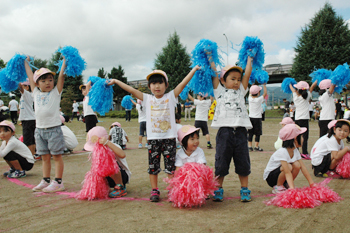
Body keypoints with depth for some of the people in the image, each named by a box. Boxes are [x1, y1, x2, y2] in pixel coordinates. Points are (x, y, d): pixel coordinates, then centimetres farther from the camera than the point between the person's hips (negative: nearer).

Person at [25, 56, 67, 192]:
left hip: (54, 129, -4)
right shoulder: (36, 93, 10)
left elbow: (61, 75, -4)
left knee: (56, 156, 1)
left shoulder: (56, 92, 0)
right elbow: (30, 76, 20)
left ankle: (58, 182, 5)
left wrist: (64, 60, 0)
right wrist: (26, 62, 30)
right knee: (45, 157, 11)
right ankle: (45, 181, 20)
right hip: (39, 129, 5)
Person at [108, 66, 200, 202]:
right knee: (153, 166, 7)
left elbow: (183, 83, 0)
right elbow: (131, 90, 7)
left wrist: (194, 69, -4)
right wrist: (115, 81, 7)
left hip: (169, 137, -1)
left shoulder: (171, 97, 4)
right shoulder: (147, 99, 7)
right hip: (153, 138, 2)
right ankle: (154, 190, 18)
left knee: (170, 165, 2)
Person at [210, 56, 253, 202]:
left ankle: (244, 190, 17)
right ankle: (218, 190, 15)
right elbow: (214, 74, 9)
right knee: (221, 161, 3)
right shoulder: (220, 91, 10)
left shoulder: (241, 91, 17)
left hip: (240, 131, 2)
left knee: (243, 161, 6)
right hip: (225, 131, -2)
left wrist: (249, 58, 22)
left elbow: (247, 74, 14)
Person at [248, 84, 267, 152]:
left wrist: (252, 85, 28)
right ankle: (256, 146, 4)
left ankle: (250, 146, 7)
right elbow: (265, 93, -1)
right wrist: (264, 85, 9)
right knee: (258, 133, 3)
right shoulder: (259, 99, -12)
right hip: (257, 118, -4)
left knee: (250, 133, 7)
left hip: (250, 117, 4)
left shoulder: (250, 98, -1)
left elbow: (250, 93, 19)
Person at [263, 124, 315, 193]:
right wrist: (292, 189, -45)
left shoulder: (295, 151, -6)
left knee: (297, 165, -20)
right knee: (288, 167, -33)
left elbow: (303, 167, -7)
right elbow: (287, 172, -37)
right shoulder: (282, 152, -30)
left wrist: (312, 184, -12)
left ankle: (286, 185, 1)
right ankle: (278, 187, -11)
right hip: (270, 177, -7)